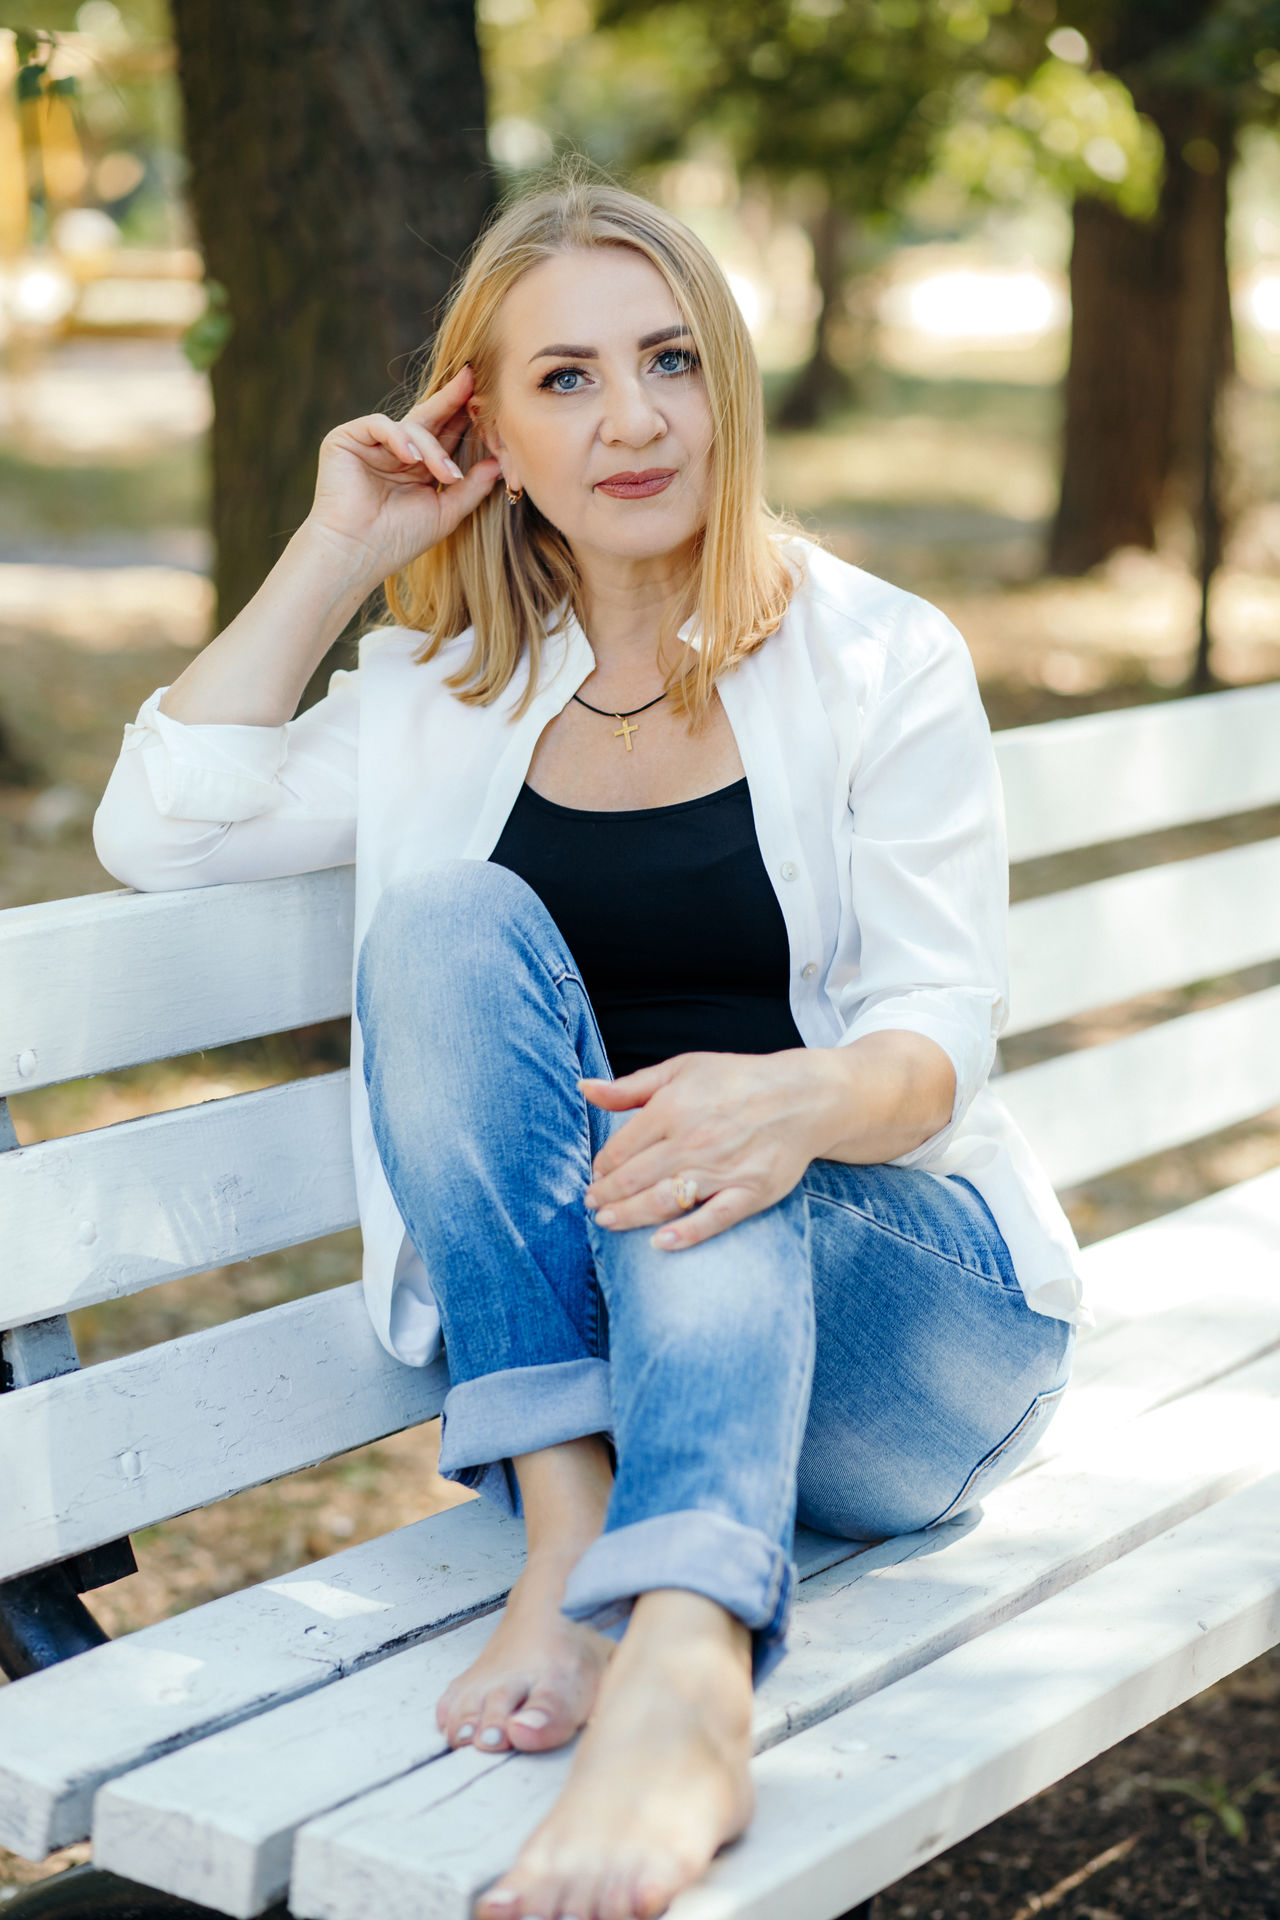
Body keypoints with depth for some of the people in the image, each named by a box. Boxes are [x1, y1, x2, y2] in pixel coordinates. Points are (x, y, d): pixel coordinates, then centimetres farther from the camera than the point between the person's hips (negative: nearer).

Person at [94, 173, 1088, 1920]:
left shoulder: (879, 660, 1)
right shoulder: (451, 690, 11)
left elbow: (940, 1034, -9)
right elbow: (161, 831, 0)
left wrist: (800, 1099, -33)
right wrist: (338, 550, 0)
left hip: (903, 1312, -2)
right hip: (558, 1319, 3)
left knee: (703, 1148, -35)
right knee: (449, 914, -23)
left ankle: (683, 1680, -58)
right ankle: (567, 1534, -35)